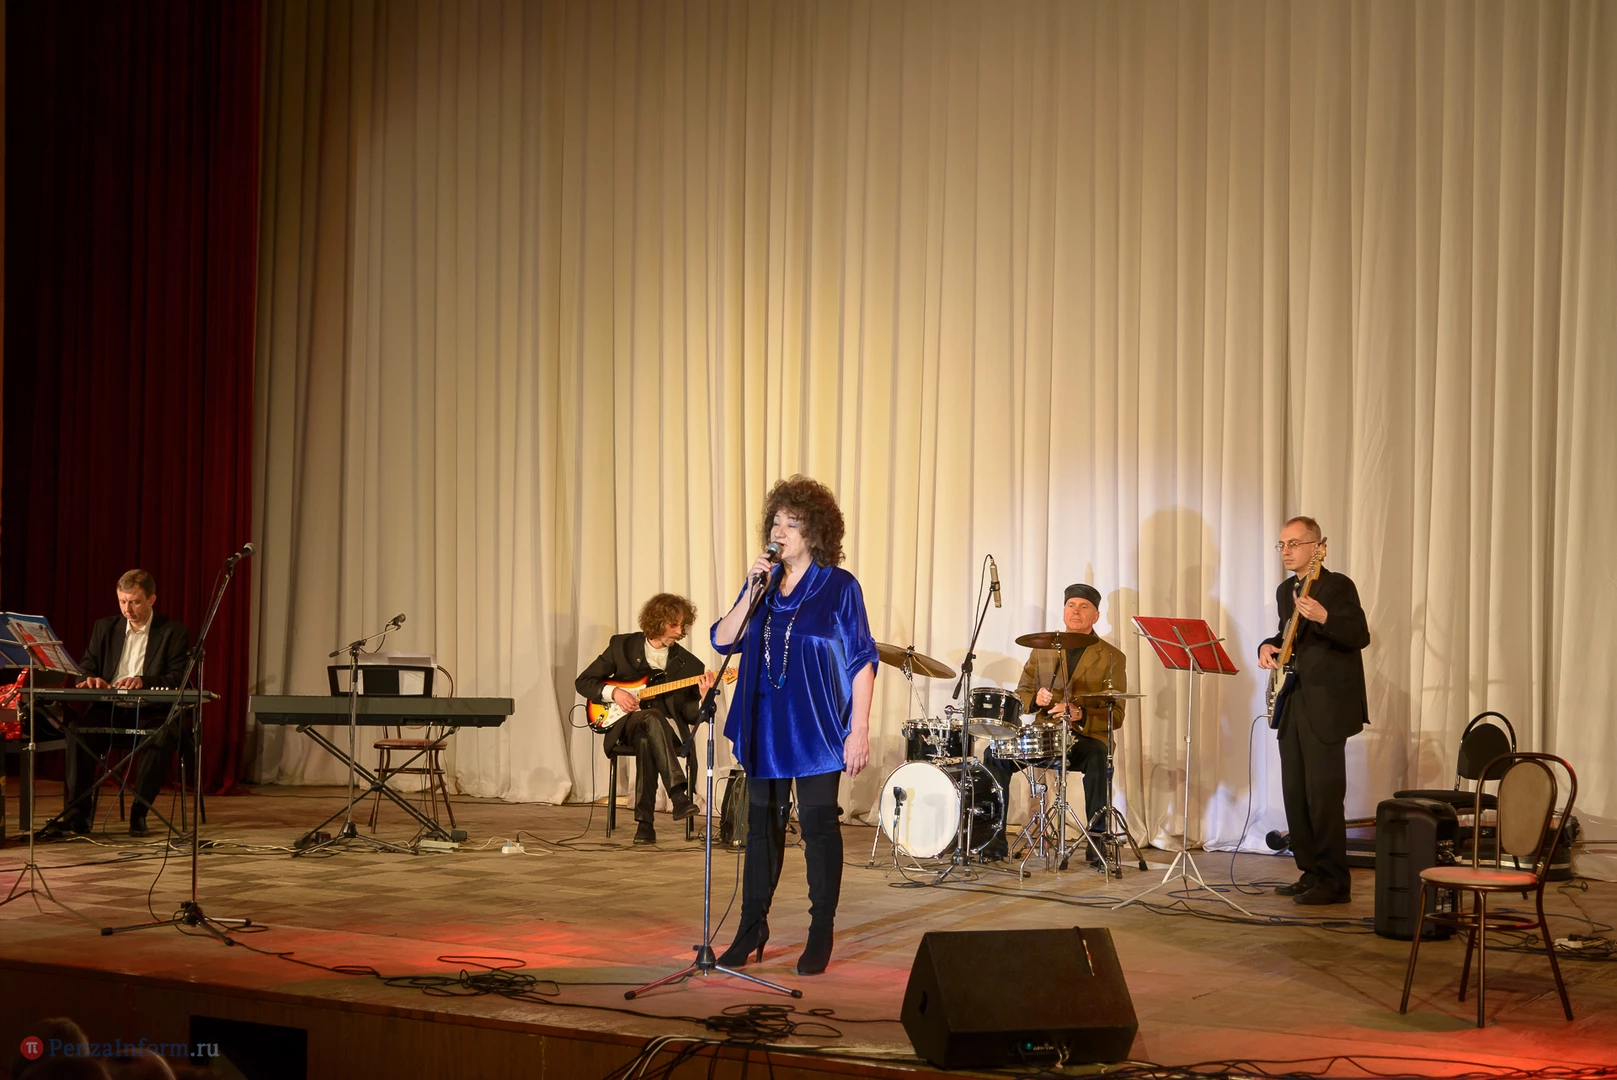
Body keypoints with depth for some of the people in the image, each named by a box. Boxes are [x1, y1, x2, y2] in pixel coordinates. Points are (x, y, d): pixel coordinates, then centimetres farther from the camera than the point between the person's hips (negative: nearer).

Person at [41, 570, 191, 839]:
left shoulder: (174, 632, 2)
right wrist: (90, 680, -13)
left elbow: (178, 678, -8)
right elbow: (84, 669, 13)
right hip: (109, 710, 3)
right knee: (77, 728, -29)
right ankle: (76, 814, -24)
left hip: (152, 713, -3)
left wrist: (143, 681, -26)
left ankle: (139, 814, -22)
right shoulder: (104, 627, 15)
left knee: (163, 736, -37)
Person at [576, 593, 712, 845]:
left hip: (667, 735, 1)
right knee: (652, 717, -37)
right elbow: (583, 681, 8)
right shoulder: (622, 646, 5)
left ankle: (645, 822, -38)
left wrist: (704, 698, -19)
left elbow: (690, 715, 3)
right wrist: (613, 692, -10)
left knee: (646, 740, -38)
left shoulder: (688, 664, 6)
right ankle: (679, 795, -48)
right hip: (623, 727, -1)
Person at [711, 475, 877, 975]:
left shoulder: (839, 586, -6)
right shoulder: (762, 582, 9)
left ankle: (821, 937, 9)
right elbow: (722, 639, 2)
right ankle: (752, 931, 17)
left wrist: (859, 730, -13)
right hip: (764, 727, 5)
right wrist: (753, 593, -11)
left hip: (816, 728, -5)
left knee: (819, 825, 0)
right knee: (762, 824, 9)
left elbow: (862, 661, -7)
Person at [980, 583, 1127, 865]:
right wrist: (1035, 699, -9)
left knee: (1097, 758, -37)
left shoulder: (1112, 658, 5)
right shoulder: (1042, 649, 16)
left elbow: (1116, 715, -1)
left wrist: (1080, 714, -20)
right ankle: (994, 841, -17)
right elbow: (1021, 694, 16)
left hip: (1087, 738, -3)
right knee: (994, 754, -22)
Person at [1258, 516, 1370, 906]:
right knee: (1295, 795, 9)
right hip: (1292, 705, 8)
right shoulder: (1285, 591, 16)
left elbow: (1360, 636, -19)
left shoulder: (1337, 586, -8)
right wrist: (1268, 646, 8)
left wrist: (1323, 617, -34)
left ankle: (1334, 882, -3)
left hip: (1326, 706, -8)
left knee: (1323, 795, -9)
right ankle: (1311, 873, 18)